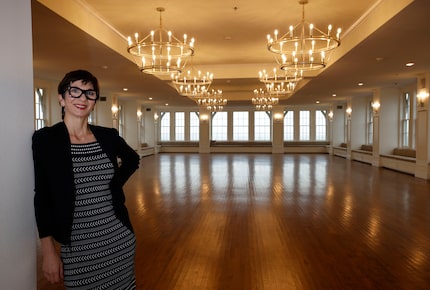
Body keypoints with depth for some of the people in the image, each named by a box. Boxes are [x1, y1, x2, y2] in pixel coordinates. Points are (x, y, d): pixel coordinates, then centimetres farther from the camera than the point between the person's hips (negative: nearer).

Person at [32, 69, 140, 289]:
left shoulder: (108, 136, 1)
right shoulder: (45, 138, -7)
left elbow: (132, 159, 21)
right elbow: (42, 196, -6)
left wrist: (116, 183, 7)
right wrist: (48, 250, -8)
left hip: (119, 238, 3)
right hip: (76, 245, -3)